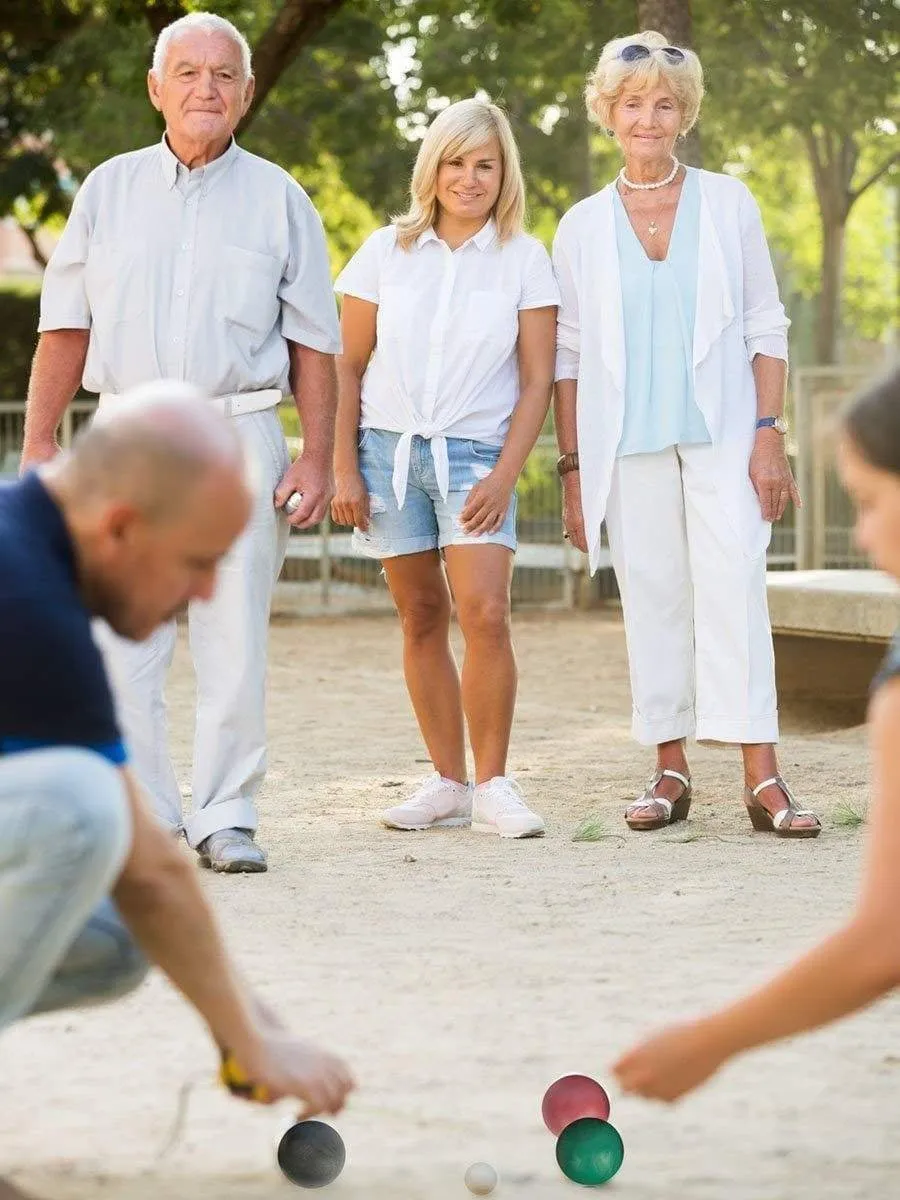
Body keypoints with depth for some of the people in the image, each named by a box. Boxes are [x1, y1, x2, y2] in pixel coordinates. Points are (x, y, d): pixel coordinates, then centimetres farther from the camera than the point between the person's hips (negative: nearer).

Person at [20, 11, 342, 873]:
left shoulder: (278, 200, 8)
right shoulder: (109, 190, 10)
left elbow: (314, 343, 7)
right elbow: (66, 327, 10)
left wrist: (317, 457, -2)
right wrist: (36, 445, 3)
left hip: (239, 437, -1)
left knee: (234, 641, -1)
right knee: (119, 644, -3)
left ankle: (226, 818, 6)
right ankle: (142, 821, 4)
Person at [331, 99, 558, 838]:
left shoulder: (524, 261, 3)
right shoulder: (387, 252, 6)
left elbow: (538, 380, 1)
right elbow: (347, 367, 8)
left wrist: (505, 475, -8)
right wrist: (343, 470, 2)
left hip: (476, 454, -2)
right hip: (389, 447, 2)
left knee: (485, 614, -16)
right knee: (422, 619, 5)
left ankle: (492, 787, -7)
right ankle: (449, 783, 13)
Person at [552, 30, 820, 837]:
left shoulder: (728, 204, 6)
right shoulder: (583, 226, 7)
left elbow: (766, 328, 5)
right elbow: (569, 354, 9)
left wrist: (769, 435, -5)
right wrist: (572, 467, 4)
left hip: (720, 435, -1)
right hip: (628, 444, 1)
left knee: (734, 589, -11)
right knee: (651, 597, 2)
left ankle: (763, 777, -14)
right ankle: (671, 772, 9)